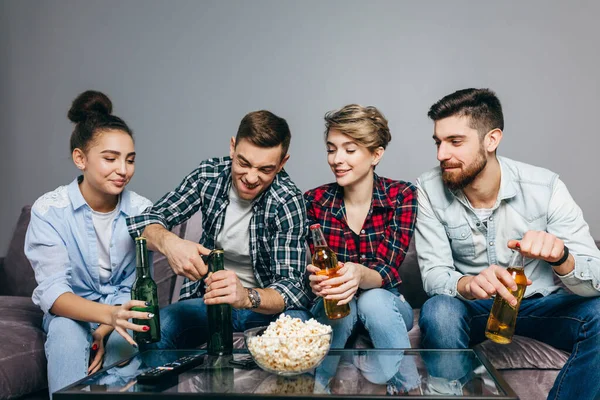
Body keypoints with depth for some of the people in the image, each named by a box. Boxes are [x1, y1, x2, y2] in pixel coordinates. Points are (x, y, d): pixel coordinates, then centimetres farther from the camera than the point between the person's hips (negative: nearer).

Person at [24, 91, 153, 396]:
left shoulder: (141, 210, -10)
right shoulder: (49, 210, -15)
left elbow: (135, 288, -5)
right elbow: (52, 291, -24)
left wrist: (104, 331, -23)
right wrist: (108, 314, -44)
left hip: (118, 316, 1)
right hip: (70, 313, -1)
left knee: (126, 335, -31)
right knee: (67, 330, -34)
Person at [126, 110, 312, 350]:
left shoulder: (288, 201, -19)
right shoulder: (209, 175, -9)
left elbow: (291, 285, -23)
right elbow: (146, 221, -10)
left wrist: (247, 297, -46)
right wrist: (168, 242, -35)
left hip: (267, 303, -1)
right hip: (209, 296, 1)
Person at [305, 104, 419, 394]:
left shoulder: (403, 196, -12)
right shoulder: (314, 201, -9)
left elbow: (387, 270, -20)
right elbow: (318, 269, -12)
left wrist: (359, 276, -45)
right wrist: (317, 280, -38)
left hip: (386, 305, 0)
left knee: (373, 300, -34)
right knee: (340, 304, -34)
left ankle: (407, 388, -23)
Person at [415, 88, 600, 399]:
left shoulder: (544, 187, -15)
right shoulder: (429, 189, -14)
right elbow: (433, 274, -15)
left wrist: (560, 257, -41)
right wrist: (468, 284, -40)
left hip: (540, 303, 1)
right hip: (473, 304, -1)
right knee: (438, 312, -33)